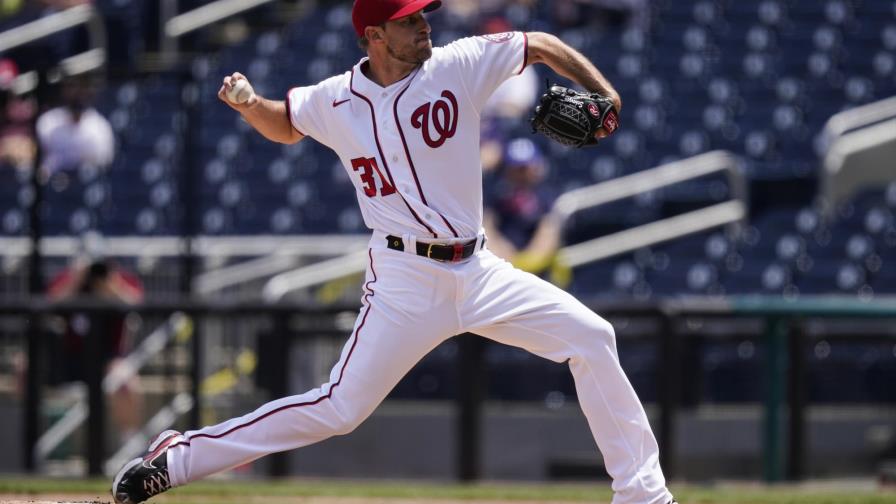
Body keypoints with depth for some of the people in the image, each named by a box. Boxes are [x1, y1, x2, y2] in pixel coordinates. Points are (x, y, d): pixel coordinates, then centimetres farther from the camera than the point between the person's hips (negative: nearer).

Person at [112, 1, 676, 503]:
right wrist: (249, 103, -4)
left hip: (477, 270, 3)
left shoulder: (458, 65, -4)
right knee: (340, 408, -11)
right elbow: (285, 124, 18)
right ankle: (179, 456, -3)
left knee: (592, 337, -2)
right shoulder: (335, 102, -3)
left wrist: (604, 94, -10)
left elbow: (543, 45, 3)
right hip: (407, 281, -3)